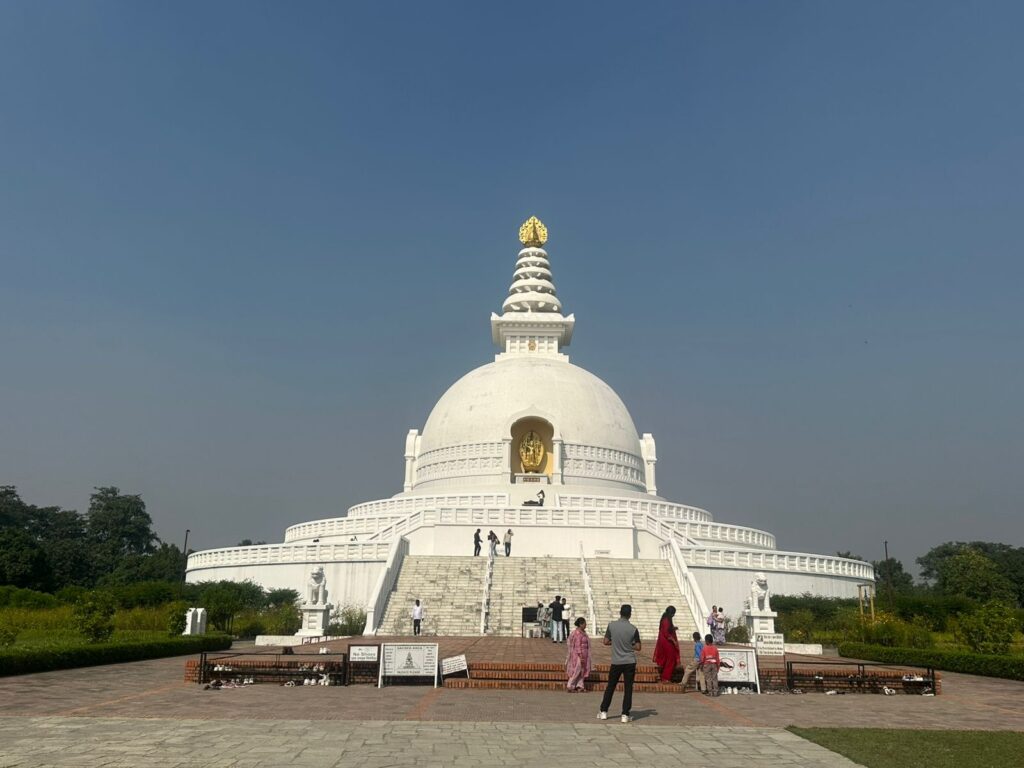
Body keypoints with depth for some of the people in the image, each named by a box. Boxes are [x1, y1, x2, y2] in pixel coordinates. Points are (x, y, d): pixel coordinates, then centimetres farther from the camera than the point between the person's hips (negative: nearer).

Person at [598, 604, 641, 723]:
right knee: (628, 688, 6)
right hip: (630, 662, -1)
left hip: (616, 662, 1)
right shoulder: (633, 629, -9)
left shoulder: (611, 625, -6)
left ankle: (603, 711, 16)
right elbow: (638, 647, -2)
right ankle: (625, 714, 5)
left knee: (610, 687, 13)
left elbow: (605, 642, 1)